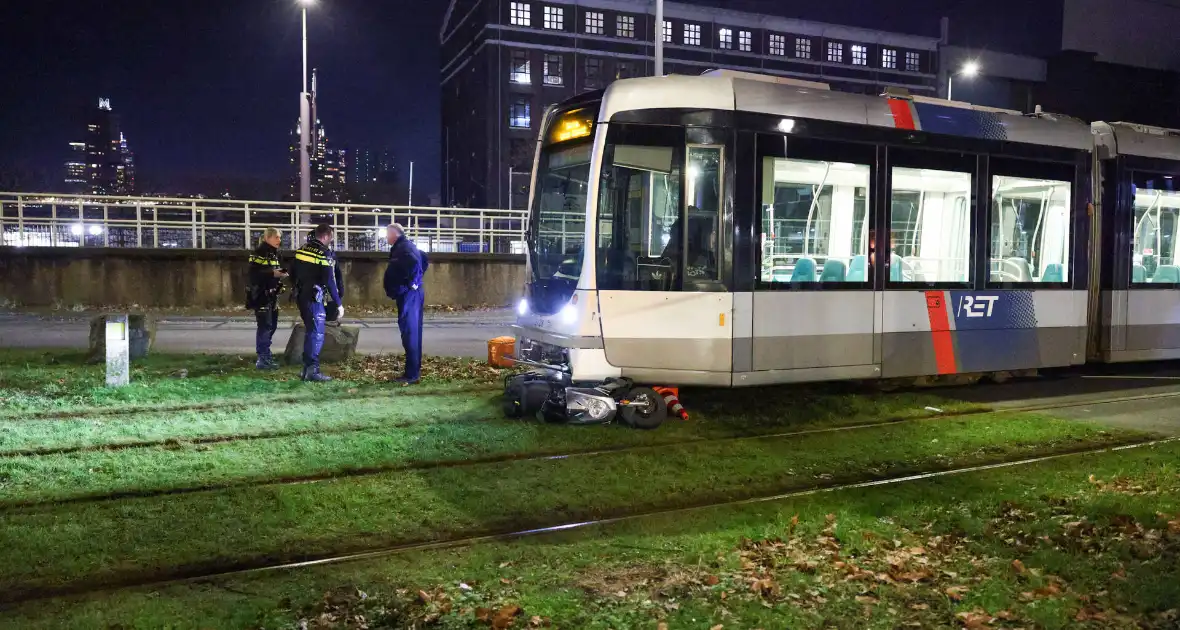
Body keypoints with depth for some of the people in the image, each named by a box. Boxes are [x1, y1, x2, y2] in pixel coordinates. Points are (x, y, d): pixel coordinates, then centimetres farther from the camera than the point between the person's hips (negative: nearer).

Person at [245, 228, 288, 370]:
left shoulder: (274, 254, 16)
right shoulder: (259, 253, -12)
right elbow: (254, 273, -21)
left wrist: (281, 273, 4)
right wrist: (272, 273, -26)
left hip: (272, 295, 9)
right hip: (261, 295, -9)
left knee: (272, 325, 14)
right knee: (265, 325, -10)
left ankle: (265, 353, 27)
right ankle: (263, 359, -8)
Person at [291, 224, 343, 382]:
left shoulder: (302, 250, 10)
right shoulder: (325, 254, -13)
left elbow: (293, 273, 16)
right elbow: (330, 282, -16)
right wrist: (339, 304, -12)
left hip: (301, 296, 8)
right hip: (314, 298, -8)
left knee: (310, 331, 18)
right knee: (317, 334, -5)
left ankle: (306, 368, 21)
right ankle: (312, 371, -8)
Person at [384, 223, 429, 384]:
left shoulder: (403, 248, -14)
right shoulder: (407, 245, 17)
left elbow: (414, 262, -33)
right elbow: (425, 261, 30)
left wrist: (410, 283, -21)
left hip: (408, 294, -10)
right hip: (413, 294, 10)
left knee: (409, 333, -8)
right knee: (413, 332, 13)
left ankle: (412, 374, -7)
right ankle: (415, 370, 19)